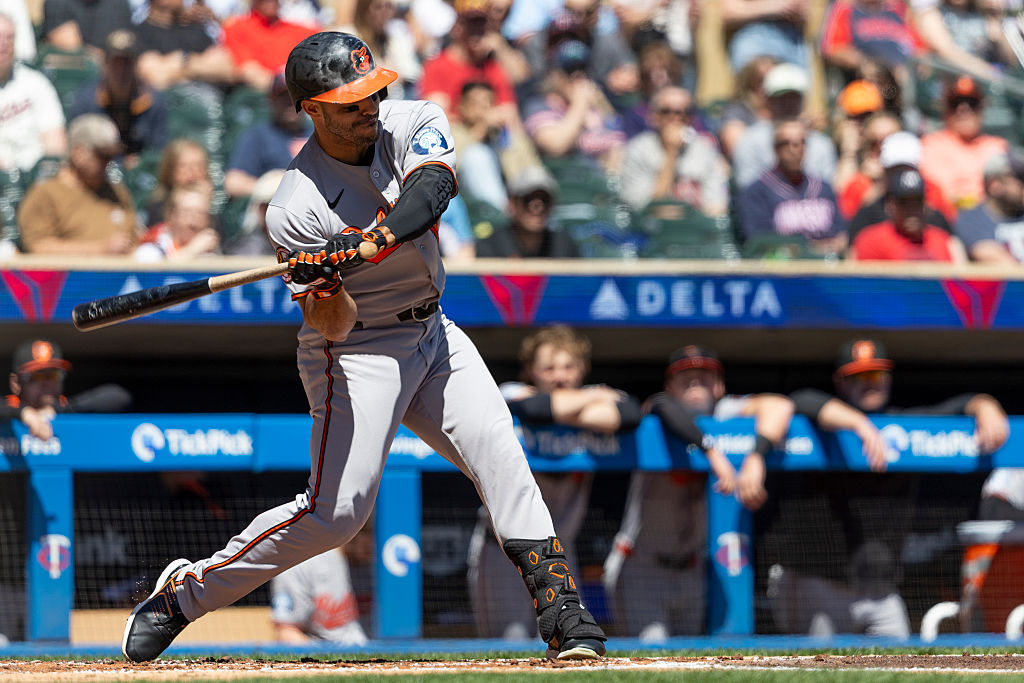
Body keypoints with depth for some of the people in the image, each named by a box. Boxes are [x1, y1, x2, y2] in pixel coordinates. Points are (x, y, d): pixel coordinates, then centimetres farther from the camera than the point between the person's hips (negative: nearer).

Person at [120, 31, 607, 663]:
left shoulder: (414, 125, -8)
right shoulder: (296, 210, -20)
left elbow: (432, 191, -30)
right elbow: (332, 327, -19)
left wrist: (363, 246, -43)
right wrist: (323, 286, -42)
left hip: (432, 332, 5)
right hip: (356, 354, -5)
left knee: (497, 449, -12)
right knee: (336, 511, -12)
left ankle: (562, 610, -14)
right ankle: (183, 591, 2)